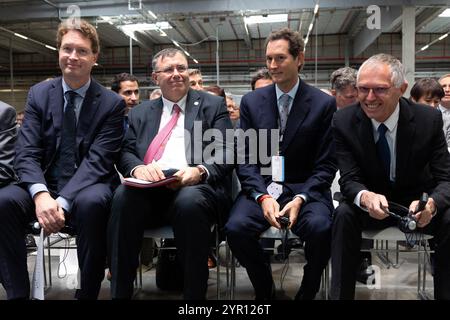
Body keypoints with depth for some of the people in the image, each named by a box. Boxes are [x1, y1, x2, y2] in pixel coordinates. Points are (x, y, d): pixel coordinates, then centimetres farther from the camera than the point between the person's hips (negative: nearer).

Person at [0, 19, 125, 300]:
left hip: (87, 191, -2)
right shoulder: (39, 94, 6)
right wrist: (41, 194, -23)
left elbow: (97, 160, -12)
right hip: (45, 188, 3)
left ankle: (88, 293, -17)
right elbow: (26, 153, -3)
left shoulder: (112, 103, -3)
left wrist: (63, 202, -25)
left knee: (93, 202, -36)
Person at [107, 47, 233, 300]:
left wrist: (200, 171, -19)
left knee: (189, 201, -36)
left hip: (197, 187, -2)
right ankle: (120, 293, -18)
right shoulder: (141, 112, 23)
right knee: (123, 196, -30)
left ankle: (195, 295, -20)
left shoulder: (213, 105, 14)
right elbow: (126, 152, 13)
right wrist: (137, 168, -13)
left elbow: (226, 153, 3)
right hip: (149, 190, 3)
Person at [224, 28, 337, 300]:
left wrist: (300, 198, -18)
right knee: (236, 228, -26)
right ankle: (265, 290, 4)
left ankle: (308, 292, 0)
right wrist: (262, 196, -15)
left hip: (306, 189, -1)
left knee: (320, 228, -32)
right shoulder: (251, 101, 5)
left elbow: (326, 165, -2)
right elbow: (245, 158, 2)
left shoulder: (324, 104, -1)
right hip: (261, 187, 2)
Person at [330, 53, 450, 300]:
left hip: (417, 202, 1)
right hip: (371, 203, 0)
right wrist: (365, 197, -42)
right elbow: (349, 179, -16)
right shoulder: (344, 121, -15)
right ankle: (340, 294, -18)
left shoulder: (429, 119, -15)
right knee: (344, 214, -30)